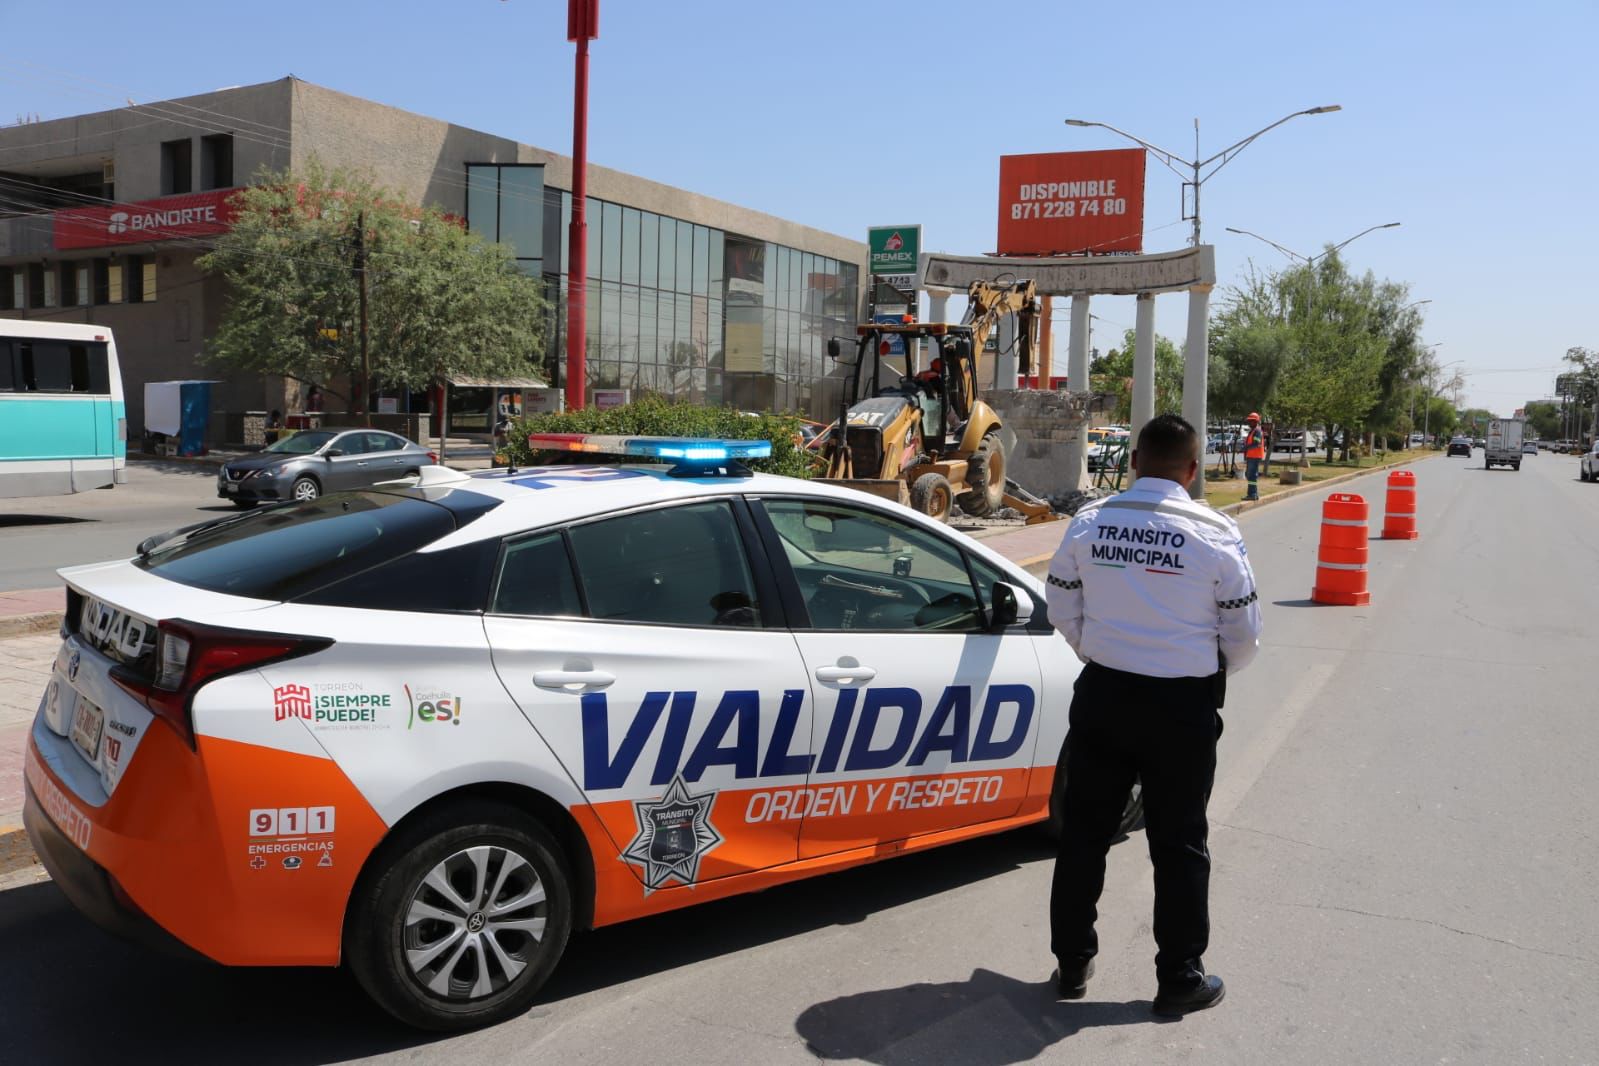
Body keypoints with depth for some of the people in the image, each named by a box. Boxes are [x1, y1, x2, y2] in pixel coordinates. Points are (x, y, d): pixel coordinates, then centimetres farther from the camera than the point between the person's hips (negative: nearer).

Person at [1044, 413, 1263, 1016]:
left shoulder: (1088, 524, -4)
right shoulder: (1215, 535, -11)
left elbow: (1063, 613, 6)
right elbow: (1243, 635, -3)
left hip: (1102, 694, 3)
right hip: (1183, 704, -2)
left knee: (1084, 832, 14)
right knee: (1178, 843, 11)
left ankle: (1072, 964, 26)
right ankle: (1180, 978, 23)